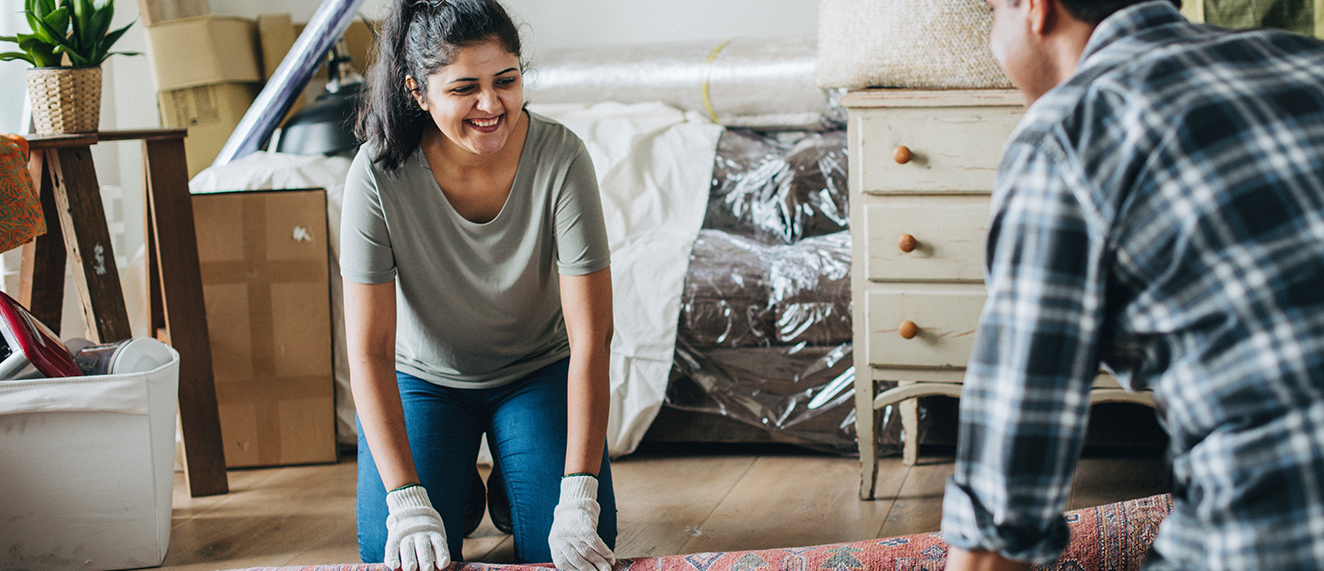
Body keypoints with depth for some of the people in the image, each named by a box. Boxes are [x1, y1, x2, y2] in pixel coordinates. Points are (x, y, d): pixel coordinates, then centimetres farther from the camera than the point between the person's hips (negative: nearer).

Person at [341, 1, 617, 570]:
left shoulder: (561, 157, -27)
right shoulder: (378, 175, -27)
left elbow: (591, 337, -27)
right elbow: (369, 349, -23)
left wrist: (579, 500, -33)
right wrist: (407, 502, -32)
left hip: (539, 372, 0)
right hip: (422, 376, 0)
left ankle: (508, 488, 18)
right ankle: (460, 491, 17)